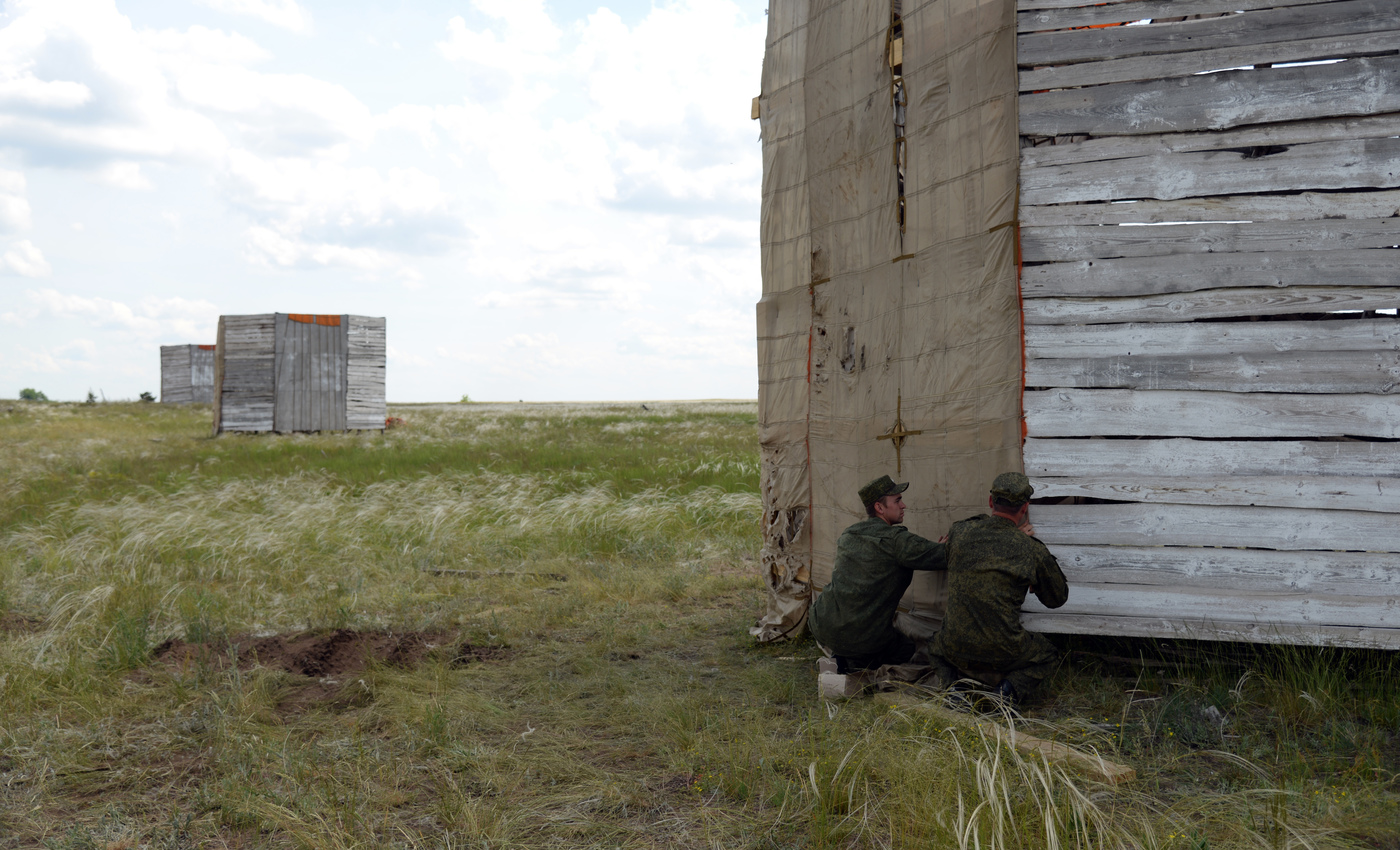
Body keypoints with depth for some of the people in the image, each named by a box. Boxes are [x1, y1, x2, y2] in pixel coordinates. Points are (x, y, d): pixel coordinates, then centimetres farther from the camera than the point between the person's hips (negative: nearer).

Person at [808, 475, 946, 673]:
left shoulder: (847, 536, 11)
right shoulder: (897, 539, -11)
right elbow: (949, 557, -14)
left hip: (822, 627, 5)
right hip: (863, 637, -5)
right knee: (908, 649, 23)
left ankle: (840, 655, 15)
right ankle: (856, 663, 1)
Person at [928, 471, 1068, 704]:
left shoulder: (958, 533, -5)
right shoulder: (1032, 550, -10)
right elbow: (1057, 598, 7)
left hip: (956, 650, 2)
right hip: (1002, 653, -2)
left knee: (936, 650, 38)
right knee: (1046, 656, 31)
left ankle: (959, 677, 5)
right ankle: (1010, 688, 2)